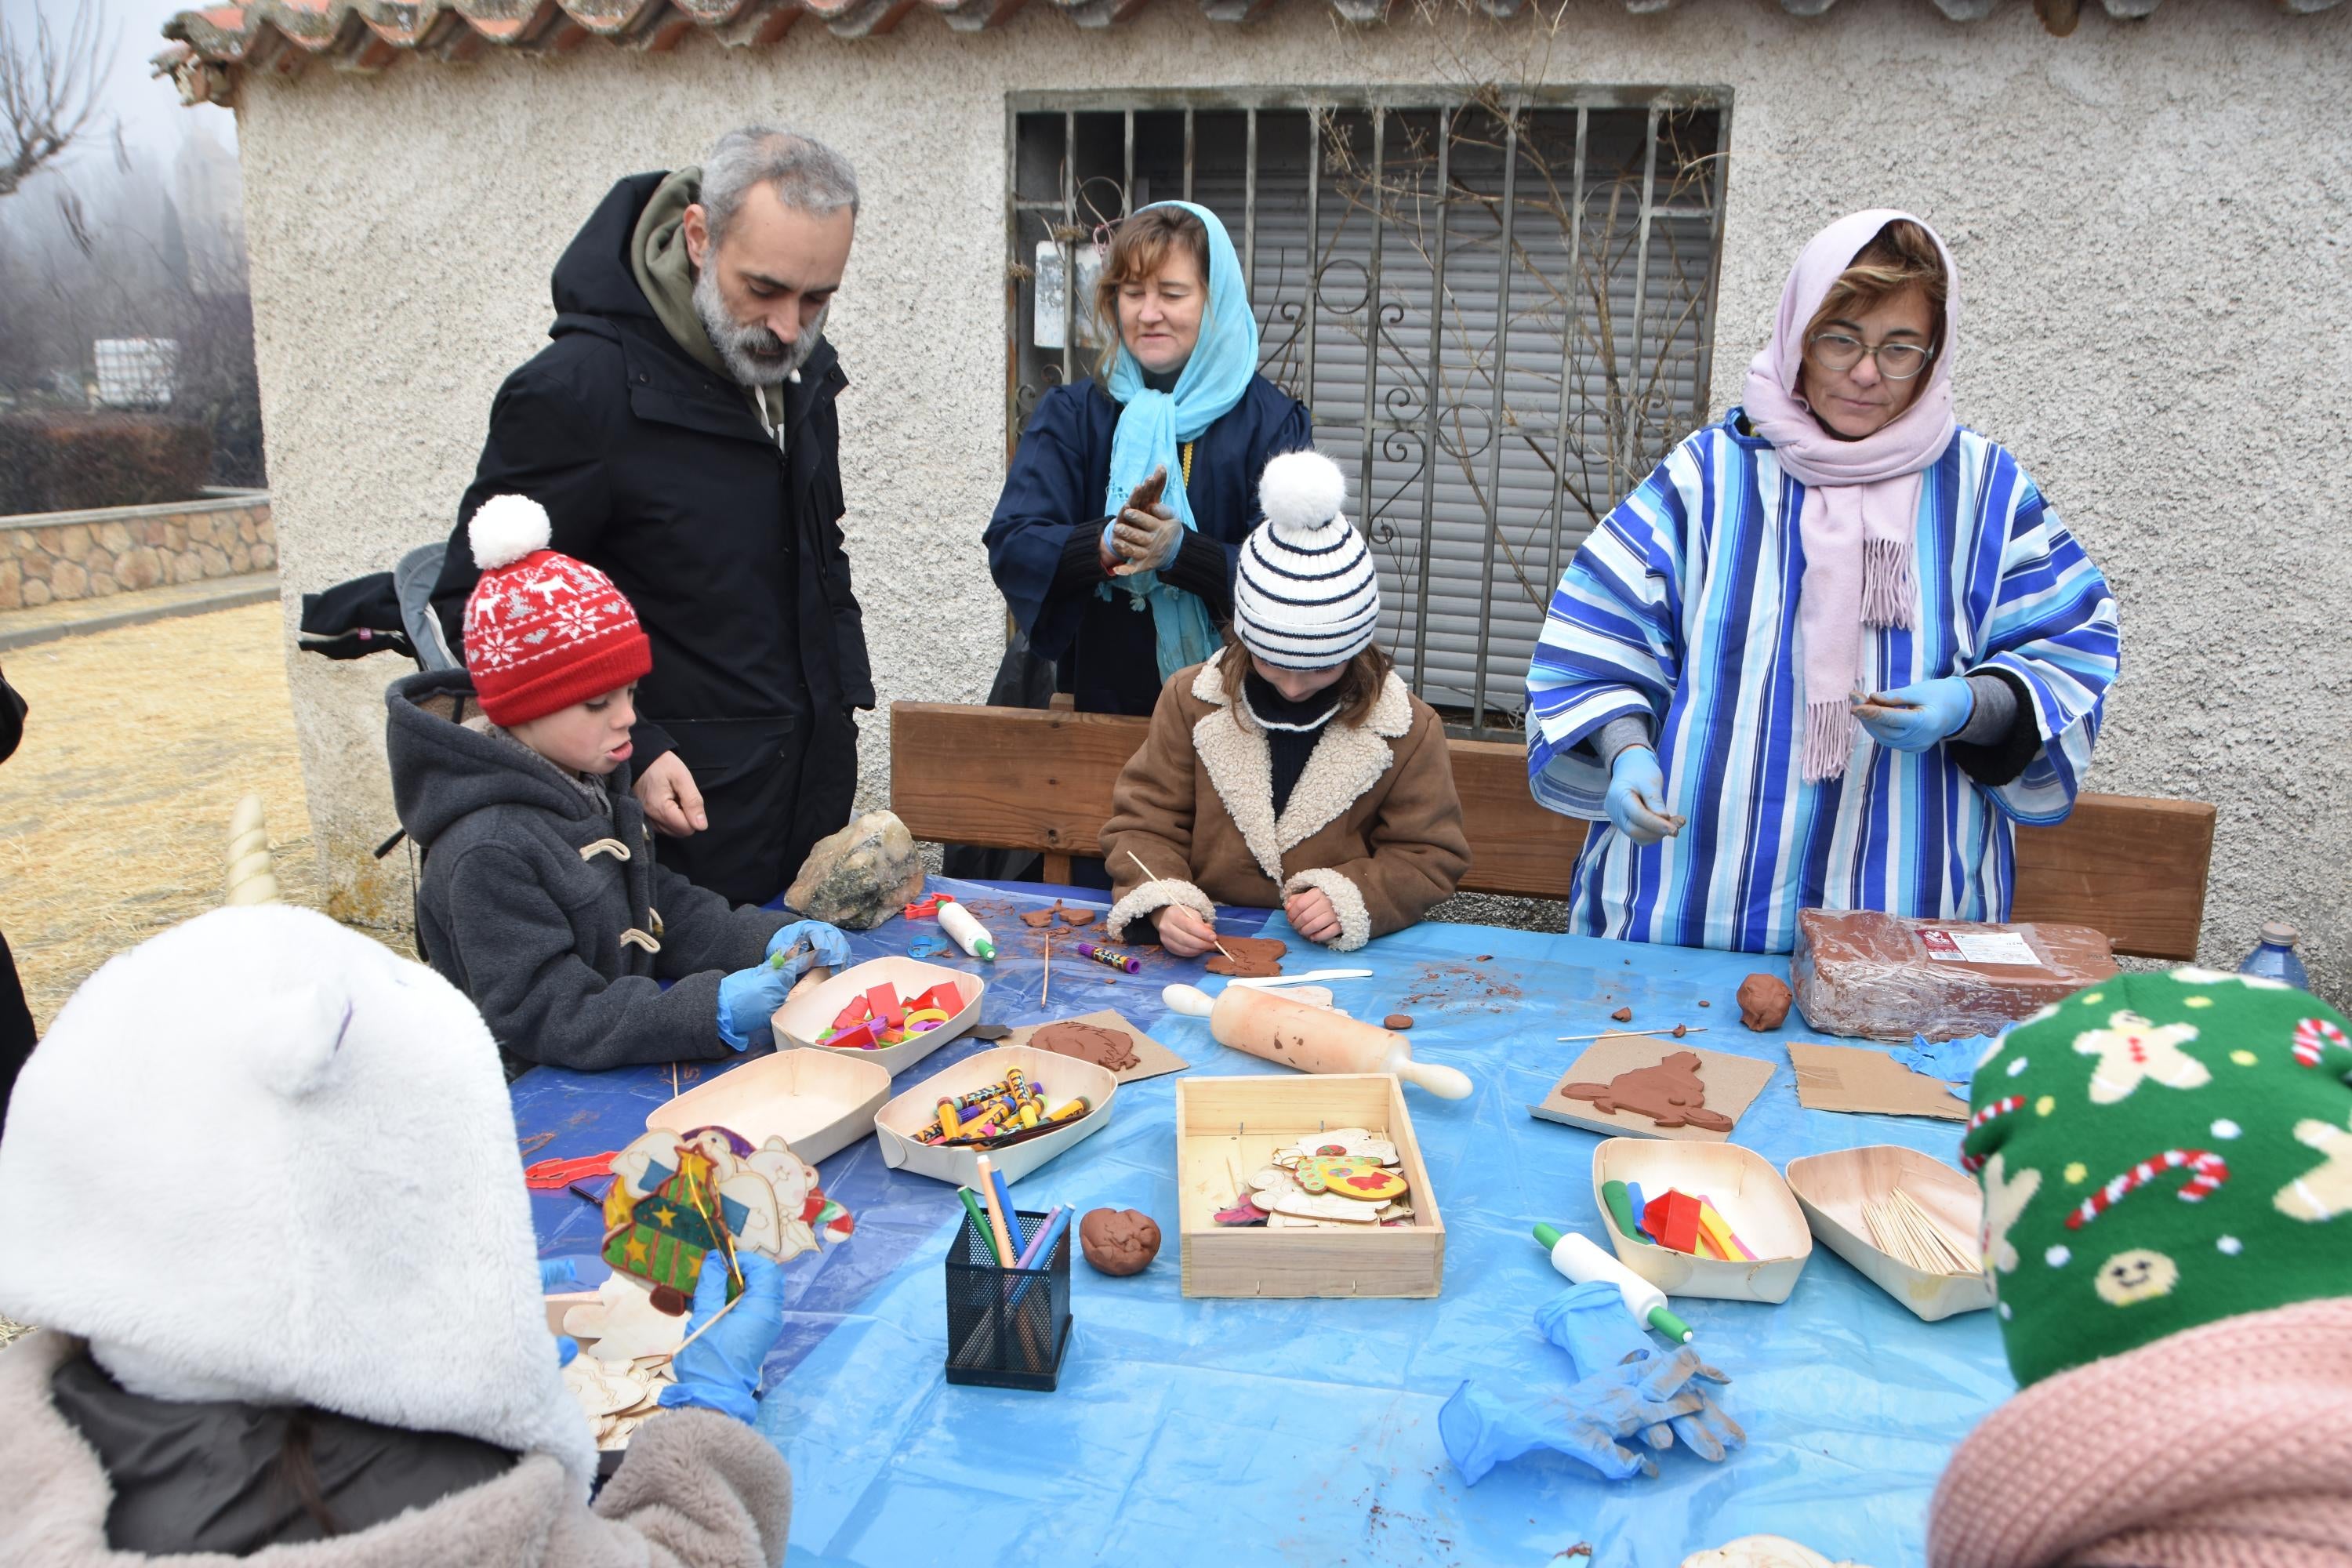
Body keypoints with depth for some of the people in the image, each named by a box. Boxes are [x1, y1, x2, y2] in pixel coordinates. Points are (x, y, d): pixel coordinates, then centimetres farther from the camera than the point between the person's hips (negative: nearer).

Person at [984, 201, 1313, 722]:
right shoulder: (1071, 414, 7)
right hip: (1098, 694, 1)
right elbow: (1010, 548, -5)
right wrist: (1106, 544, -23)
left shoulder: (1273, 421, 1)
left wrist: (1181, 551, -24)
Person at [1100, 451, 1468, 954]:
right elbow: (1145, 824, 4)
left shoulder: (1408, 729, -2)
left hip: (1342, 962, -1)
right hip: (1202, 948, 2)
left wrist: (1351, 898, -15)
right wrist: (1163, 902, -16)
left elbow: (1432, 858, 3)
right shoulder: (1191, 700, 2)